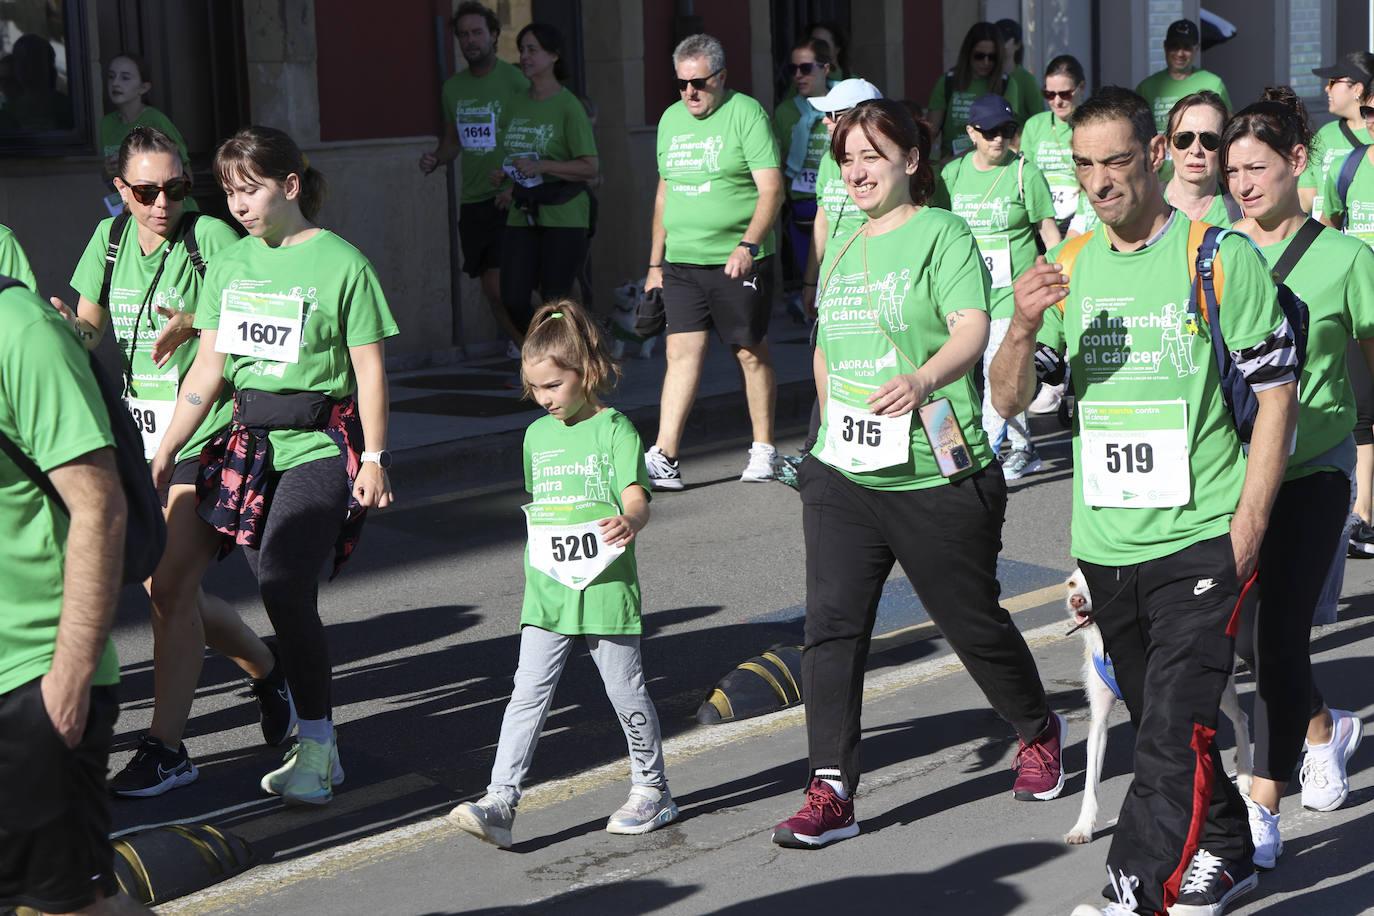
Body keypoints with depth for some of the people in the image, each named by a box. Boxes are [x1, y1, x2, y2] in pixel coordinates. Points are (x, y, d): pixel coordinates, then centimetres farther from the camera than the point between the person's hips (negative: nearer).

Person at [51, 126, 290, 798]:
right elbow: (86, 330, 10)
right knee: (164, 590, 9)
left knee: (172, 588, -11)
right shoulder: (111, 238, 8)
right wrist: (66, 322, -13)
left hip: (204, 432, -6)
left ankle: (165, 747, -1)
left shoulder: (211, 238, -9)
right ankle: (265, 670, 34)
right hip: (142, 433, 6)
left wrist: (194, 323, -26)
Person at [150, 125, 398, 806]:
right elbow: (209, 367, 11)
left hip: (320, 447, -5)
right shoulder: (229, 265, 10)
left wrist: (374, 457, -7)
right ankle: (317, 743, 14)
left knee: (284, 585, -17)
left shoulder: (341, 263, -6)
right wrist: (165, 450, 8)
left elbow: (369, 368, -4)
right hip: (250, 442, 6)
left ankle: (315, 746, -6)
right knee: (279, 591, 3)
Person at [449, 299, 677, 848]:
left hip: (605, 588, -4)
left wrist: (629, 521, -39)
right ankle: (500, 801, -8)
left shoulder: (614, 428, -5)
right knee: (528, 694, -4)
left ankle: (652, 790, 25)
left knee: (626, 692, 7)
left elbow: (635, 496, -16)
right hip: (548, 594, 5)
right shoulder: (537, 434, 13)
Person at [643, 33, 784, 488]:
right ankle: (663, 459, -8)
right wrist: (655, 263, 17)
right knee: (682, 352, -3)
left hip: (737, 261, -5)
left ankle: (763, 452, 16)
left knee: (751, 353, 4)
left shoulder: (746, 113, -6)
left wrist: (748, 245, -25)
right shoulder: (671, 119, 13)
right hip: (681, 262, 5)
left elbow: (772, 189, -12)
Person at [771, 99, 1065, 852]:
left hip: (936, 478, -5)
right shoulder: (841, 251, 14)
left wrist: (922, 380, -39)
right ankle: (831, 792, -4)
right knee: (830, 625, -6)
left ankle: (1038, 732, 36)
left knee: (972, 621, 8)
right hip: (842, 477, 5)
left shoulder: (942, 234, -7)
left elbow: (973, 329, -21)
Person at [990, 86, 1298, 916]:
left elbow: (1276, 395, -5)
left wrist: (1245, 530, -12)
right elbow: (1009, 400, 7)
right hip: (1106, 544, 6)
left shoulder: (1223, 257, -6)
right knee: (1160, 722, 17)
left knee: (1175, 726, -12)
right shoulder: (1070, 264, 8)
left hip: (1200, 538, -5)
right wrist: (1024, 328, -15)